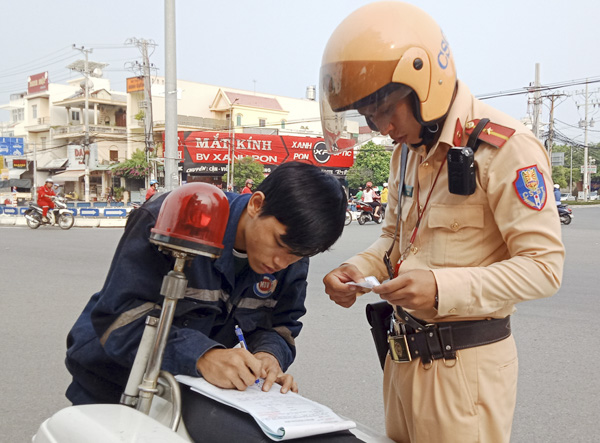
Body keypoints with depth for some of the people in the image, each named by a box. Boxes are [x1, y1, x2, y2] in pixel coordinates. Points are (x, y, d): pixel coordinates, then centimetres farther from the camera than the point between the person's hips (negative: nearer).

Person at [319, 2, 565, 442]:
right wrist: (359, 269, -1)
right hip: (404, 357, 8)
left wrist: (444, 288, -29)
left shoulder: (505, 146, -16)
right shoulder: (407, 151, 10)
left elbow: (543, 265, -18)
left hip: (467, 362, -7)